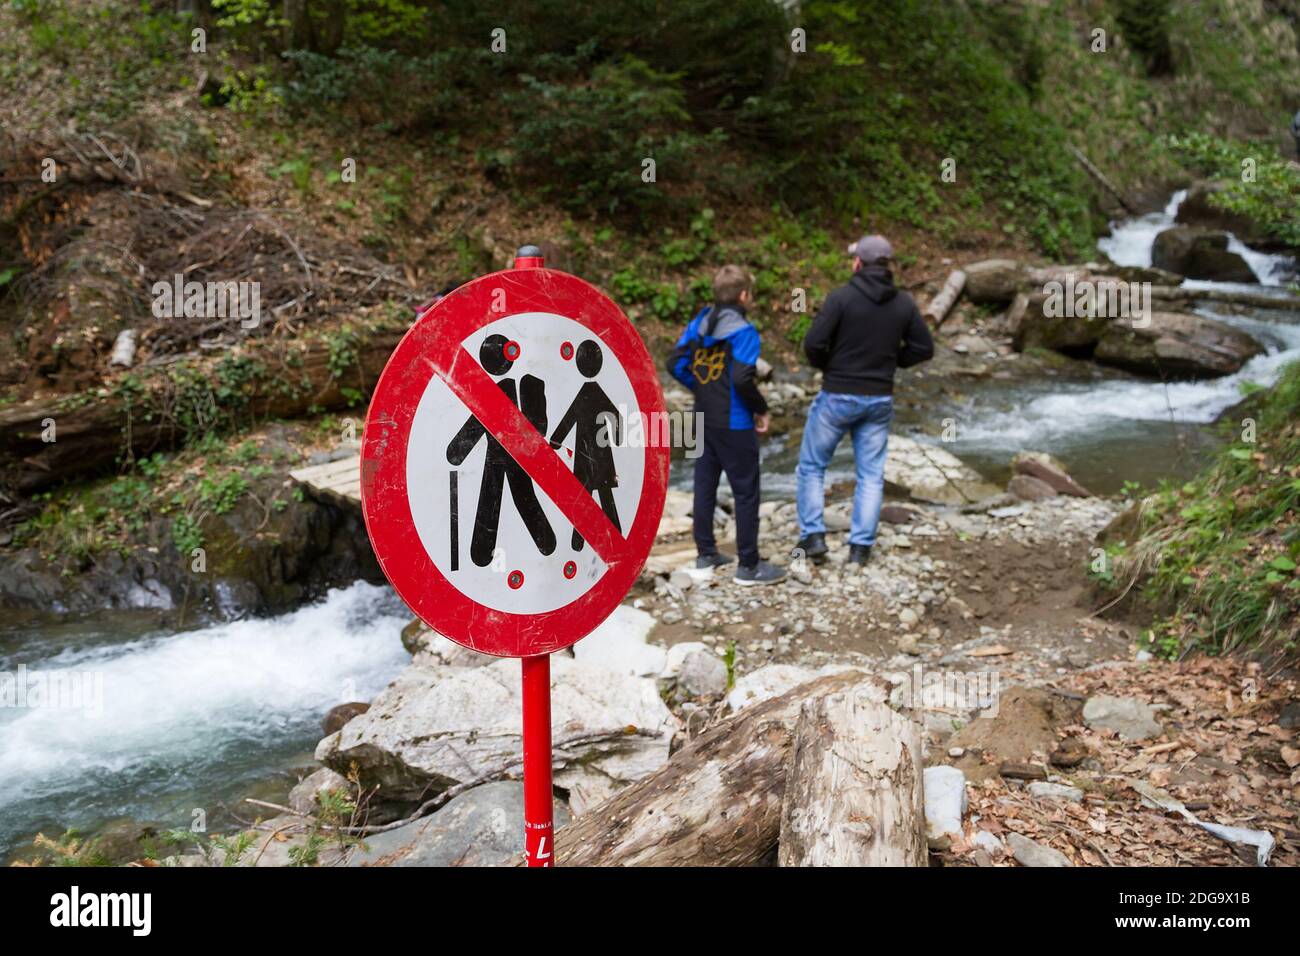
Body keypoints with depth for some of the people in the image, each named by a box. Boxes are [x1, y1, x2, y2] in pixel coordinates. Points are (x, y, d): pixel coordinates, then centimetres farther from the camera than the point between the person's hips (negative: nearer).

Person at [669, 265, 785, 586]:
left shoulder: (699, 323, 4)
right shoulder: (743, 331, -17)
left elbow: (676, 364, 4)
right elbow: (743, 378, -26)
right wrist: (761, 409, -11)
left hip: (704, 419, 7)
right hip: (734, 424, -7)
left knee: (705, 485, 16)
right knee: (746, 492, 2)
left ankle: (706, 553, 26)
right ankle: (749, 566, 7)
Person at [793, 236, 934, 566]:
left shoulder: (841, 297, -14)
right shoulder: (904, 303, 0)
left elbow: (813, 343, -18)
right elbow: (924, 348, 4)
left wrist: (826, 366, 2)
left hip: (838, 396, -4)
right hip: (880, 400, 4)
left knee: (811, 466, 12)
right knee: (871, 474, 12)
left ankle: (813, 537, 6)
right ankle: (861, 547, 11)